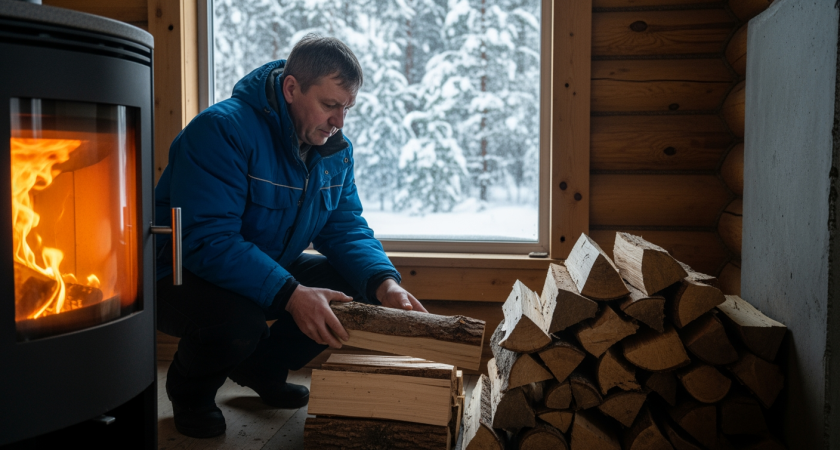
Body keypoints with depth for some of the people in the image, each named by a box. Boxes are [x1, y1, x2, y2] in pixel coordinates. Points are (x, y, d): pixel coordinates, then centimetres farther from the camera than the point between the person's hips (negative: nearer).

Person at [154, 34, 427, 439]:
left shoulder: (335, 150, -2)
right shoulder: (224, 129, -27)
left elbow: (346, 228, -2)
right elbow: (206, 239, -34)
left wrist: (384, 283, -24)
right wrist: (290, 294, -43)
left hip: (271, 270, 7)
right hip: (183, 274, -7)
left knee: (357, 287, -8)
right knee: (238, 317, -38)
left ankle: (262, 368, 15)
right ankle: (190, 390, 1)